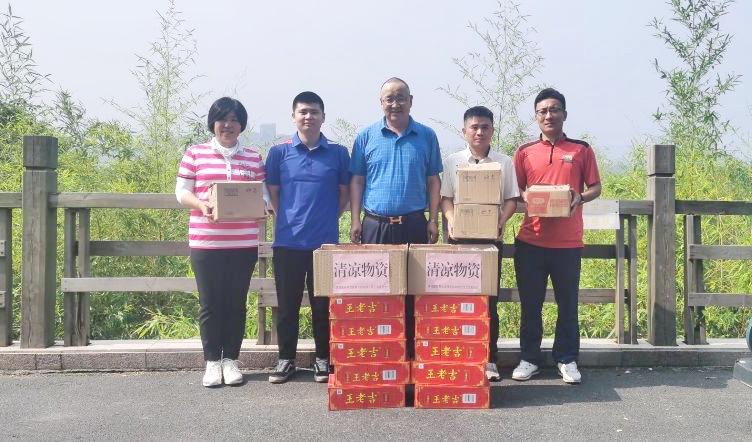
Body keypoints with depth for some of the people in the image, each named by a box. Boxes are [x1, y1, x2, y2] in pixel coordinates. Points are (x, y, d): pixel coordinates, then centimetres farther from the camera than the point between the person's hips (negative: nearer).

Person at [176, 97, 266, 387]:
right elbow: (182, 192, 4)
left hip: (244, 243, 2)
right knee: (210, 304, 4)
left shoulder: (253, 157, 11)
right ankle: (212, 361, 16)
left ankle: (231, 359, 20)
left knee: (236, 303, 7)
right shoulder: (195, 154, 6)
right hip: (205, 242, -1)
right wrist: (201, 205, -16)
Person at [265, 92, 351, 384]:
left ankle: (323, 359, 22)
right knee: (287, 304, 8)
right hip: (288, 241, 0)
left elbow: (344, 192, 11)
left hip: (325, 241, 0)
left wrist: (328, 218, 5)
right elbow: (272, 191, 11)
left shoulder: (338, 153, 3)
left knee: (323, 304, 8)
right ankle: (286, 359, 21)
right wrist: (286, 218, 6)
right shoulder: (280, 152, 3)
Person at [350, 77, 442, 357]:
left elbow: (433, 181, 7)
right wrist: (355, 220, -1)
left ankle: (411, 350, 15)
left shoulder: (426, 136, 6)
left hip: (414, 224, 0)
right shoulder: (366, 136, 6)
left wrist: (433, 220, 0)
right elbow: (357, 181, 6)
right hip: (375, 225, 0)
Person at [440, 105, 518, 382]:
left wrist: (501, 220, -14)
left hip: (491, 236, 0)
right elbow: (446, 197, 4)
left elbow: (512, 199, 5)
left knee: (489, 299, 3)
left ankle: (489, 359, 11)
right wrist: (451, 220, -14)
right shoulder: (453, 162, 6)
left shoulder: (504, 163, 6)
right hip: (459, 236, 0)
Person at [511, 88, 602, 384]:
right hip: (530, 240, 1)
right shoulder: (525, 152, 9)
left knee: (568, 303, 6)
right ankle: (529, 359, 19)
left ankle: (567, 359, 20)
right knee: (530, 303, 7)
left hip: (568, 242, -1)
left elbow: (595, 187, 8)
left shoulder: (581, 150, 6)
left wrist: (580, 198, -12)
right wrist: (526, 199, -12)